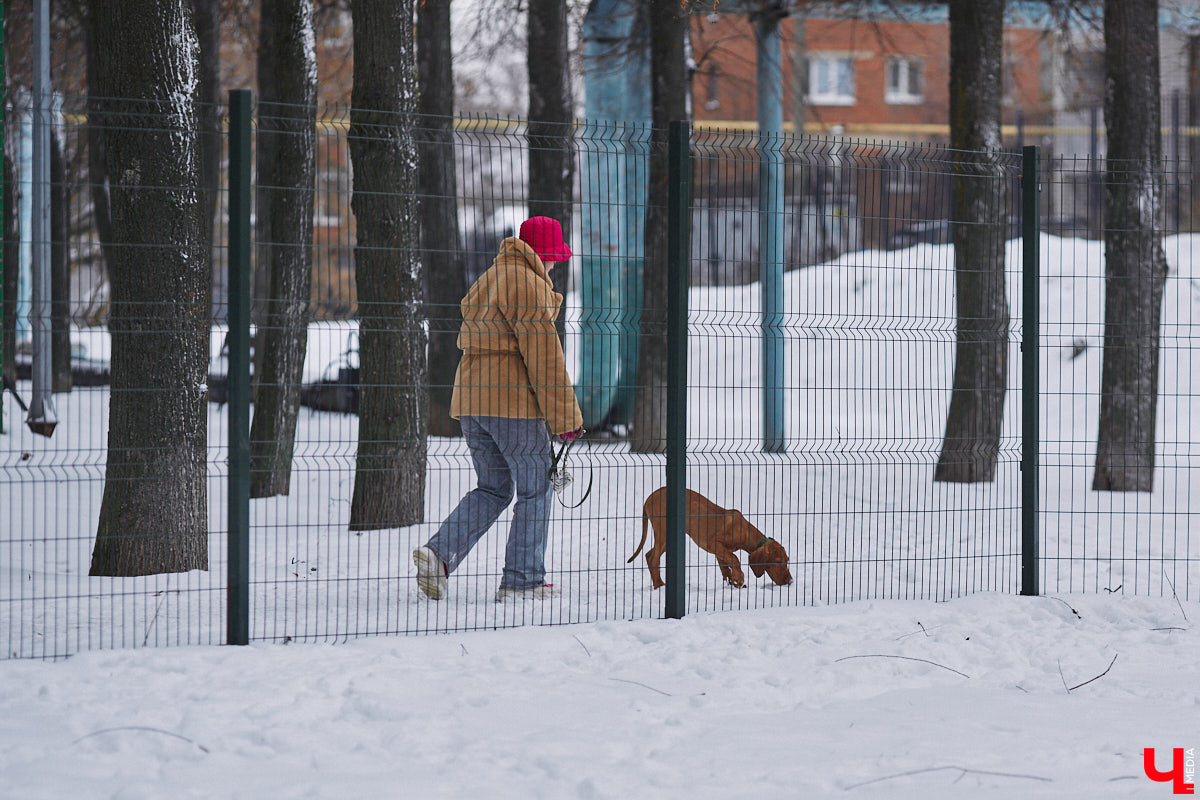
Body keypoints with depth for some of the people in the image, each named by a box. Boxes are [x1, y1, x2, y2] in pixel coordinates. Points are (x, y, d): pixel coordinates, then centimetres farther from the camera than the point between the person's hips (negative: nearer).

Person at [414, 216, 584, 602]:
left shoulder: (488, 280, 19)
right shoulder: (527, 285, -10)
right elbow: (543, 355, -14)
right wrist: (565, 415, -11)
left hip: (470, 399, 8)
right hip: (513, 401, -8)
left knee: (492, 489, 15)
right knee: (534, 491, 3)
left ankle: (439, 552, -4)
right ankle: (522, 580, 3)